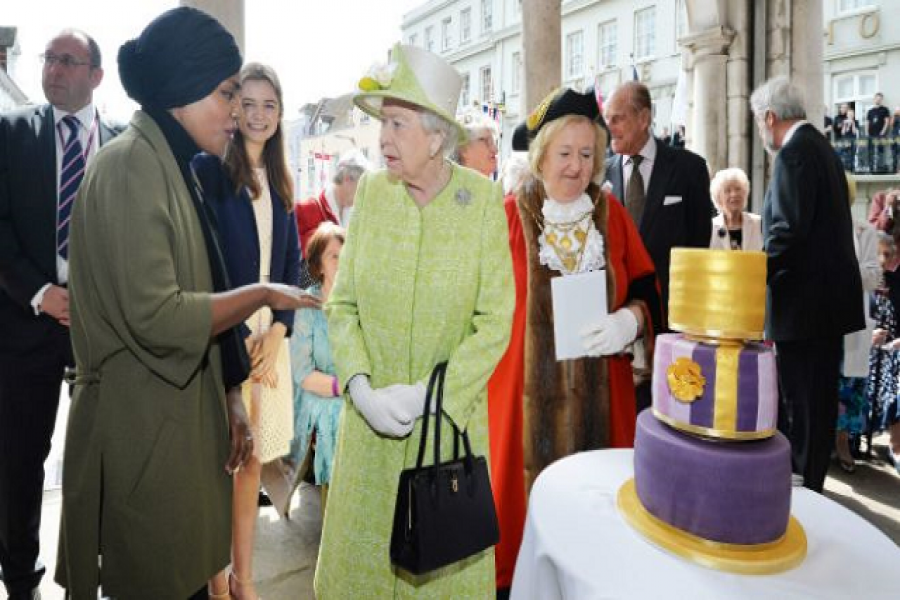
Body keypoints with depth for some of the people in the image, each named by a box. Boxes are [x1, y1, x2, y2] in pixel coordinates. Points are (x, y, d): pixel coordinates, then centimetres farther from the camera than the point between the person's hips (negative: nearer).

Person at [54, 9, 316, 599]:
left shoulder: (175, 168, 12)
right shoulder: (130, 167, -16)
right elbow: (155, 315, -23)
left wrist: (230, 399, 9)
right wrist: (262, 294, -12)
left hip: (188, 416, 8)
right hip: (144, 428, -8)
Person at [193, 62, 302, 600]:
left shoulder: (280, 180, 12)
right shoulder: (209, 168, -6)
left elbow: (292, 263, 11)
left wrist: (277, 331, -1)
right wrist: (242, 338, -12)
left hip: (270, 335, 6)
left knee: (253, 459, 12)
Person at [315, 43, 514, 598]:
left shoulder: (483, 198, -10)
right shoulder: (370, 191, -3)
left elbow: (496, 322, -11)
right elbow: (342, 304, -1)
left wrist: (425, 395, -17)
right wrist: (362, 388, -14)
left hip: (453, 414, -2)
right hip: (371, 417, 2)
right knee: (362, 549, 16)